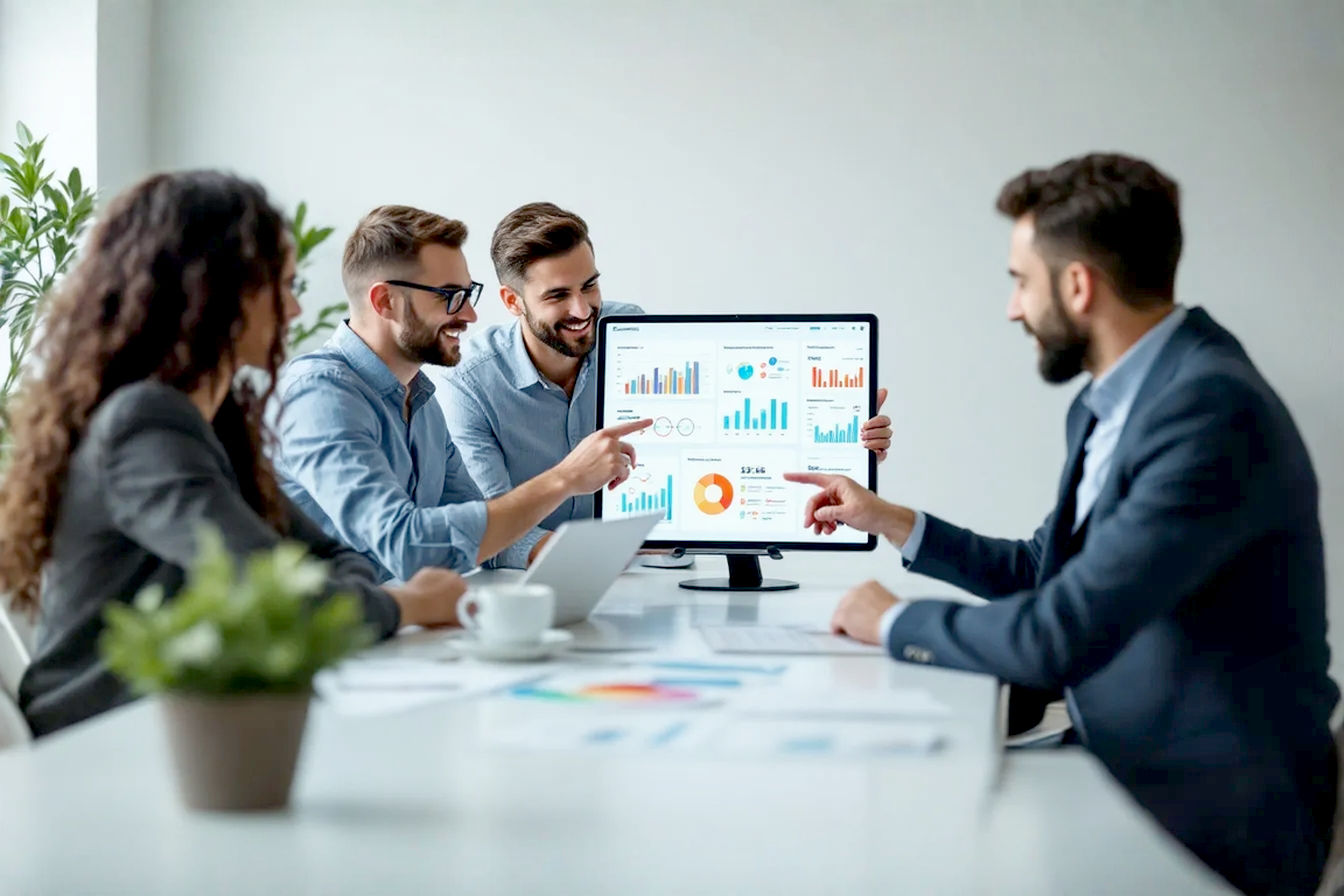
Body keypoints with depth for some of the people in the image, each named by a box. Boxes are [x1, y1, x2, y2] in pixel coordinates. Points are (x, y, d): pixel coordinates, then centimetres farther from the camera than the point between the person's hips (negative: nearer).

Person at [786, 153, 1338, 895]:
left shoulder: (1213, 414, -24)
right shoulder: (1107, 406, 6)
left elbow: (1059, 637, -28)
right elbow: (1042, 570, 21)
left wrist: (894, 623, -12)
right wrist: (891, 521, 15)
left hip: (1212, 822, -8)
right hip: (1121, 765, 8)